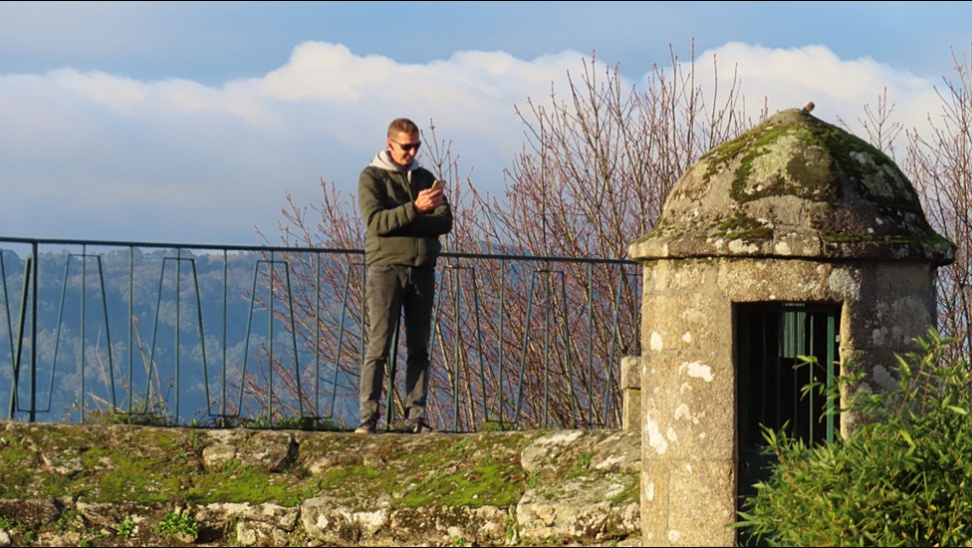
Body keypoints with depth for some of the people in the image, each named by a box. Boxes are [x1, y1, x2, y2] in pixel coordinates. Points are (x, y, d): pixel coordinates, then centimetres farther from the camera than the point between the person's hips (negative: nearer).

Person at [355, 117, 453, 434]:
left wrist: (403, 224, -12)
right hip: (385, 268, -5)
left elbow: (445, 221, 3)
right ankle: (368, 418, -10)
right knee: (379, 346, -9)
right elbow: (376, 221, -13)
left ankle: (416, 417, 6)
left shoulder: (425, 178, 16)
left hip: (422, 270, 5)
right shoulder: (371, 178, 2)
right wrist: (415, 209, -24)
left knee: (419, 348, 4)